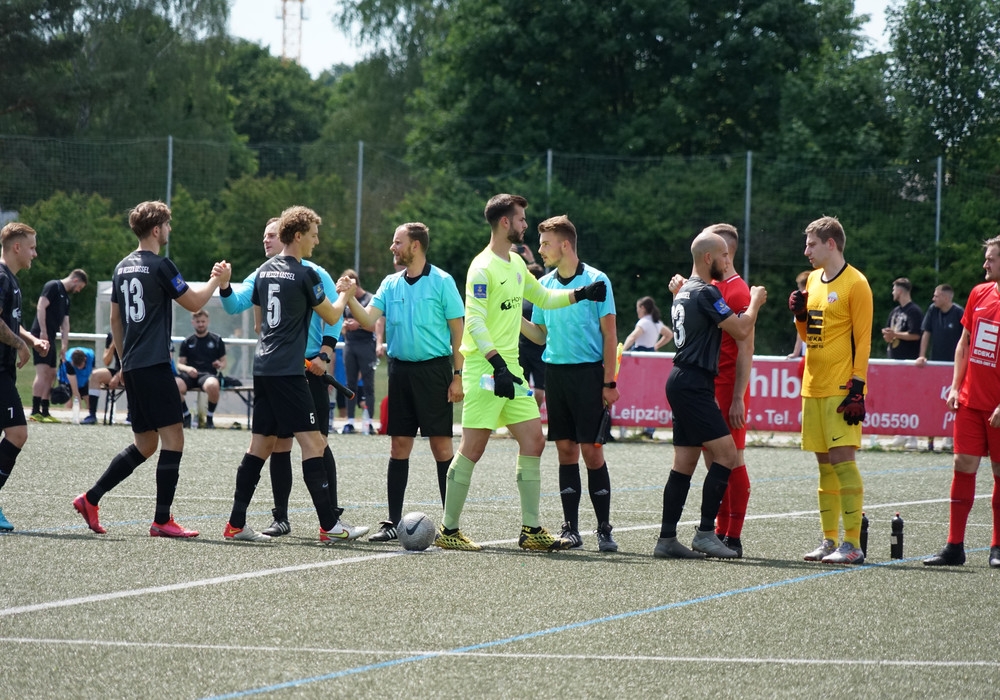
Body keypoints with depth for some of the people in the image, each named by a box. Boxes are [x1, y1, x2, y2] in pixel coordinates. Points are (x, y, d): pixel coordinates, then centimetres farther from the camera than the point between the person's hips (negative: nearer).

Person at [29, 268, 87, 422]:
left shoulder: (66, 298, 22)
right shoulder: (53, 286, -5)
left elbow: (65, 323, 22)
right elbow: (41, 307, -15)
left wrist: (64, 346, 17)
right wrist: (43, 331, -20)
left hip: (50, 339, 10)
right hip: (42, 336, -10)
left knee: (51, 375, 10)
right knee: (42, 372, -15)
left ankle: (45, 412, 14)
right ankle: (35, 412, -19)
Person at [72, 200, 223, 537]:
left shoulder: (124, 267, 14)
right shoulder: (160, 265, -10)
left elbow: (115, 319, 20)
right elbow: (193, 302, -5)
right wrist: (216, 280, 12)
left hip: (132, 367, 9)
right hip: (154, 366, -9)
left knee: (144, 444, 15)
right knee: (173, 437, -6)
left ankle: (90, 499, 10)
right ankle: (162, 520, -9)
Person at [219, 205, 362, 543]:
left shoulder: (264, 272, 13)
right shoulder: (304, 275, -8)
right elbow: (331, 317, 2)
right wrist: (345, 293, 22)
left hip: (263, 368, 8)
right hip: (288, 372, -8)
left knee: (262, 443, 10)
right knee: (312, 442, -7)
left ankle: (236, 524, 9)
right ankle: (329, 525, -10)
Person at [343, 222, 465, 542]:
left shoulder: (441, 281, -3)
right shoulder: (390, 284, 11)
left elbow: (458, 330, -4)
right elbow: (369, 320, 3)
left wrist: (457, 376, -8)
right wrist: (349, 298, -13)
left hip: (434, 369, -5)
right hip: (401, 369, 5)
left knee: (441, 445, -4)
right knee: (399, 446, 5)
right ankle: (392, 522, 8)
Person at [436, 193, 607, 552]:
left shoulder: (516, 264, 15)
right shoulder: (483, 268, -13)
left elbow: (543, 297, 30)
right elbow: (474, 322, -20)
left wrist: (581, 294, 17)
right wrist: (497, 365, -28)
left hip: (510, 367, 9)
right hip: (483, 368, -9)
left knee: (533, 441, 4)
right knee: (473, 448, -6)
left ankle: (532, 529, 8)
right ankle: (448, 529, 3)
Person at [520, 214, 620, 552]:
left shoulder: (595, 280, -4)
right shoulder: (544, 284, 11)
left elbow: (609, 333, -4)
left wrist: (609, 383, -9)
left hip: (588, 372, -5)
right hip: (555, 371, 5)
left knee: (591, 450, -7)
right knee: (566, 450, 4)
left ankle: (604, 529, -2)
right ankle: (571, 528, 7)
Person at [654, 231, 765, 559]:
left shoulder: (685, 291, 18)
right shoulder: (706, 292, -13)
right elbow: (741, 330, -15)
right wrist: (755, 301, 2)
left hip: (682, 381, 10)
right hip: (693, 383, -10)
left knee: (684, 462, 8)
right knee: (726, 453, -11)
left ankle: (667, 538, 6)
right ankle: (705, 533, -13)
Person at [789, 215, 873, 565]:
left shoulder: (855, 283, -8)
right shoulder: (813, 280, 15)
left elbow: (863, 339, -11)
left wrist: (857, 388, -17)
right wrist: (800, 314, 2)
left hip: (841, 388, -8)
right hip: (814, 387, 8)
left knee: (842, 458, -12)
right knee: (824, 463, 8)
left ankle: (852, 544, -11)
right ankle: (829, 541, 12)